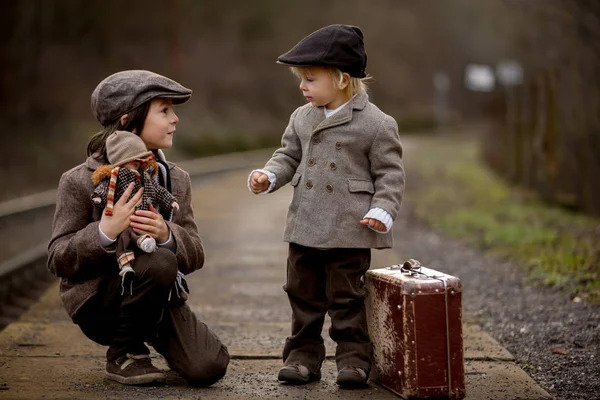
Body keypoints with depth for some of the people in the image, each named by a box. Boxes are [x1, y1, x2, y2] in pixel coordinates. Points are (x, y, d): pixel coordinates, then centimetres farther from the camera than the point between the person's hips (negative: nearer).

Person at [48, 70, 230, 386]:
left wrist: (167, 235, -23)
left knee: (208, 368, -17)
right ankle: (123, 353, -9)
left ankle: (153, 334, 18)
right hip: (98, 302, -4)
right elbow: (57, 260, -12)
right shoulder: (79, 182, -10)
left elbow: (195, 256, 1)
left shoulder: (175, 180, 5)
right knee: (160, 263, -33)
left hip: (160, 298, 4)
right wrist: (105, 232, -31)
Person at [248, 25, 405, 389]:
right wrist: (269, 176, -3)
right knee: (304, 294, 12)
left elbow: (390, 174, -6)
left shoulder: (376, 123, -8)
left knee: (347, 298, 3)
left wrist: (382, 211, -18)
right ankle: (304, 354, 23)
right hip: (305, 227, 6)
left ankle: (354, 358, 14)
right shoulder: (302, 118, 8)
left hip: (349, 231, -5)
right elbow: (289, 156, 16)